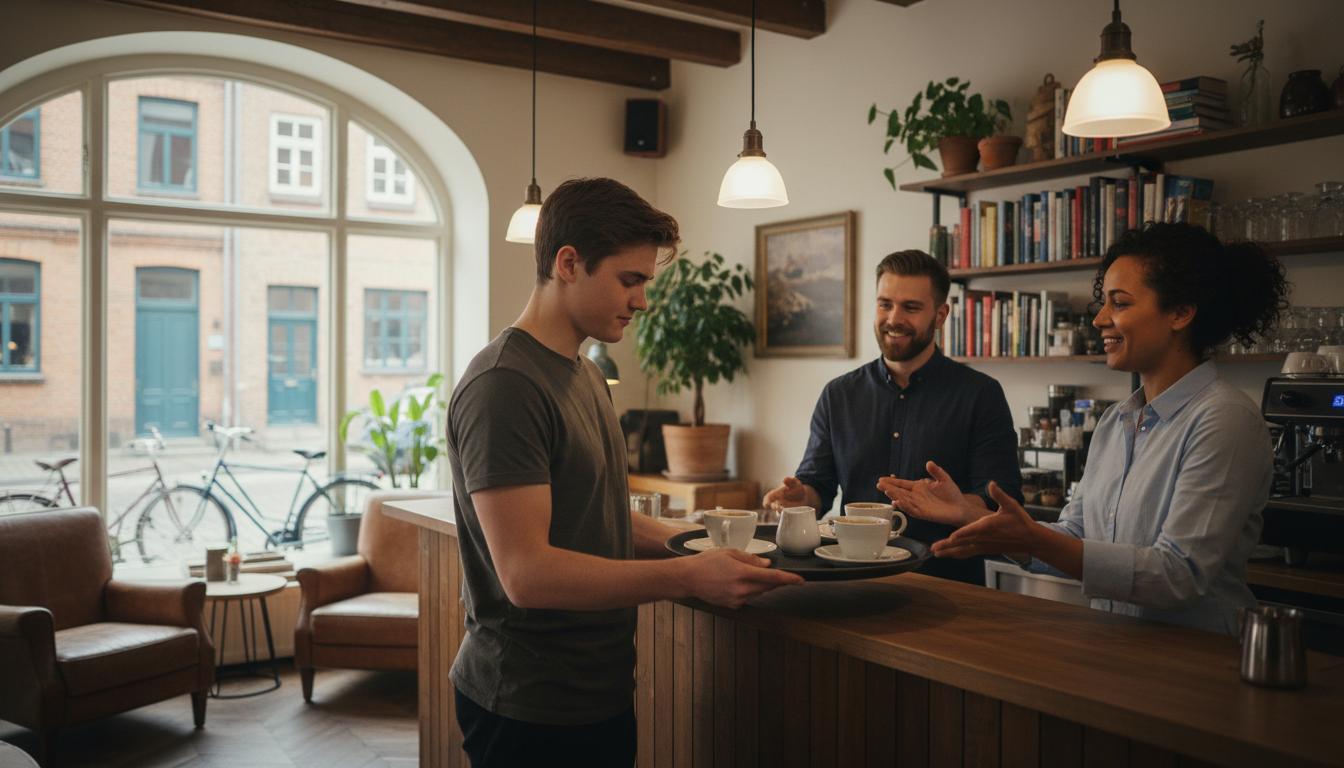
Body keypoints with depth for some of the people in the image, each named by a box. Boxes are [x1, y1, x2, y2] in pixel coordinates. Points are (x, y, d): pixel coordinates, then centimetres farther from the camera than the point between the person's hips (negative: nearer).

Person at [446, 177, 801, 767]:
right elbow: (526, 573, -26)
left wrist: (692, 543, 3)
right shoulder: (504, 387, -20)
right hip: (532, 713, -9)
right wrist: (690, 576, -27)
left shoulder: (585, 375, 11)